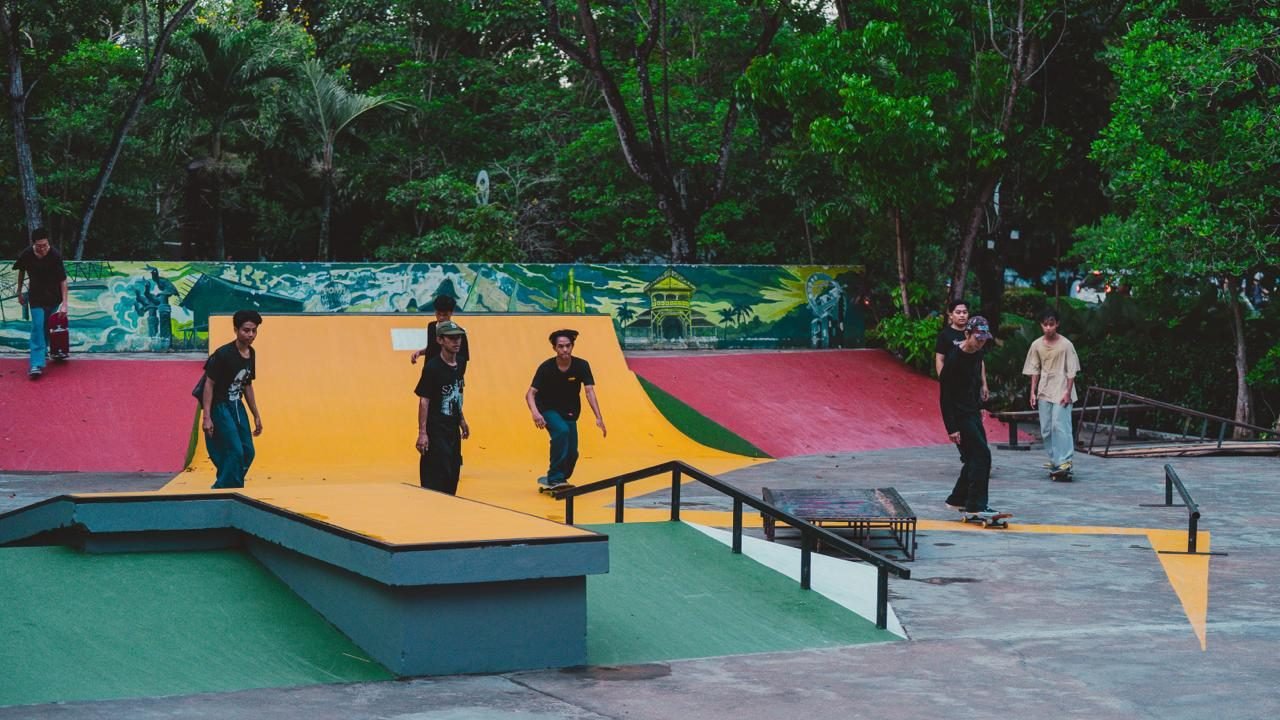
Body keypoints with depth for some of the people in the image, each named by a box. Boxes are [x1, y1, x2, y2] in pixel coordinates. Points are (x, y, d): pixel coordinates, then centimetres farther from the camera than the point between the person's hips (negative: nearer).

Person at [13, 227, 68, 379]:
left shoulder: (55, 256, -21)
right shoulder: (27, 255, -15)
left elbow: (63, 280, -17)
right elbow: (21, 272, 6)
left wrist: (64, 303, -21)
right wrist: (20, 293, 13)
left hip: (53, 297, 0)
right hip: (36, 297, 0)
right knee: (37, 328, -11)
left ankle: (43, 351, 39)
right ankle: (37, 364, -17)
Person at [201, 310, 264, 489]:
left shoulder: (251, 354, 5)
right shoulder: (223, 354, -19)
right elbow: (209, 384, -18)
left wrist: (256, 416, 17)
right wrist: (207, 417, -24)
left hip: (237, 406, 8)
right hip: (220, 406, -8)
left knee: (248, 453, 6)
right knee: (235, 452, -15)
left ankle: (223, 488, 19)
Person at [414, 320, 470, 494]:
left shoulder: (461, 363, 6)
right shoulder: (432, 367, -15)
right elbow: (424, 400, -16)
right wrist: (422, 432, -20)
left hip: (453, 428, 8)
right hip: (436, 430, -7)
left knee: (453, 475, 12)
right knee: (436, 479, -9)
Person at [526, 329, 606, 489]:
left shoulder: (582, 366, -16)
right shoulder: (546, 368, -20)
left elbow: (589, 391, -22)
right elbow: (530, 393, -23)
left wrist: (599, 418, -34)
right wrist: (535, 413, -44)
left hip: (569, 413, 3)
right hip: (548, 410, -3)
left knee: (572, 453, -2)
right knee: (562, 430, -33)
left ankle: (559, 479, 29)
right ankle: (554, 478, -26)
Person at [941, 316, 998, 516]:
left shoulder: (977, 354, 5)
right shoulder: (954, 359, -21)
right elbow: (946, 395, -20)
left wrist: (979, 406, 18)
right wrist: (951, 428, -22)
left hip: (972, 413, 9)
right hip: (959, 415, -9)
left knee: (976, 457, 12)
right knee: (981, 455, -12)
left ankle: (957, 499, 23)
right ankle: (976, 505, -9)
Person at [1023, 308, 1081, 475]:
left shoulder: (1066, 345, -7)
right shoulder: (1037, 345, 5)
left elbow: (1071, 371, -5)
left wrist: (1068, 392, -12)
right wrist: (1033, 392, 6)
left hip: (1061, 391, -5)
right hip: (1044, 392, 5)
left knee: (1060, 424, -14)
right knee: (1046, 429, 5)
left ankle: (1064, 460, -13)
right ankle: (1054, 460, 15)